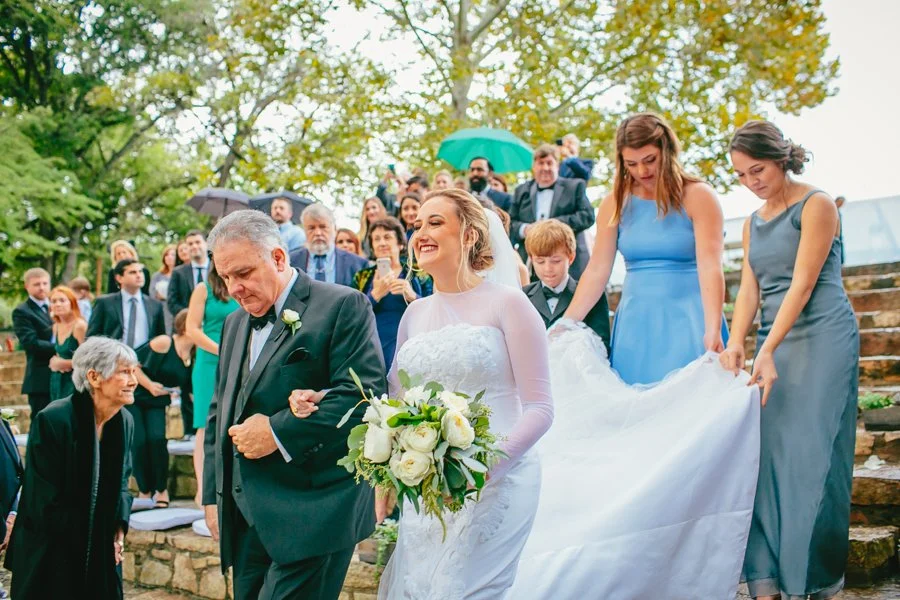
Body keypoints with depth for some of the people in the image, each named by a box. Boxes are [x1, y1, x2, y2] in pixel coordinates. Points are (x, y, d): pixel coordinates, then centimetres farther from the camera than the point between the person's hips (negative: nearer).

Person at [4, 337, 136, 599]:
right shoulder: (52, 420, -21)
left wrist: (119, 529, -3)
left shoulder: (125, 422, -1)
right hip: (50, 555, -6)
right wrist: (79, 542, -10)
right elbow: (43, 499, -18)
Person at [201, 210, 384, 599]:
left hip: (311, 515, -7)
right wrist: (213, 494, 16)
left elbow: (365, 395, -18)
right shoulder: (235, 323, 19)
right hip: (245, 518, 7)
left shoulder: (343, 306, -6)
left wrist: (278, 432, -18)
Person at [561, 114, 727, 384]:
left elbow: (710, 267, -14)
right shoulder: (615, 203, 6)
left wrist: (713, 330, -26)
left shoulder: (698, 197, -4)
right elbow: (596, 271, 4)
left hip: (687, 321, -3)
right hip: (635, 323, 3)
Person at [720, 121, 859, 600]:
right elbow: (749, 290, 7)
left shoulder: (817, 205, -5)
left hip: (823, 337, -6)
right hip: (773, 340, 6)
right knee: (767, 451, 0)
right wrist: (736, 346, -10)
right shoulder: (752, 223, 15)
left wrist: (768, 349, -22)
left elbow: (802, 283, -14)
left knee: (811, 452, -7)